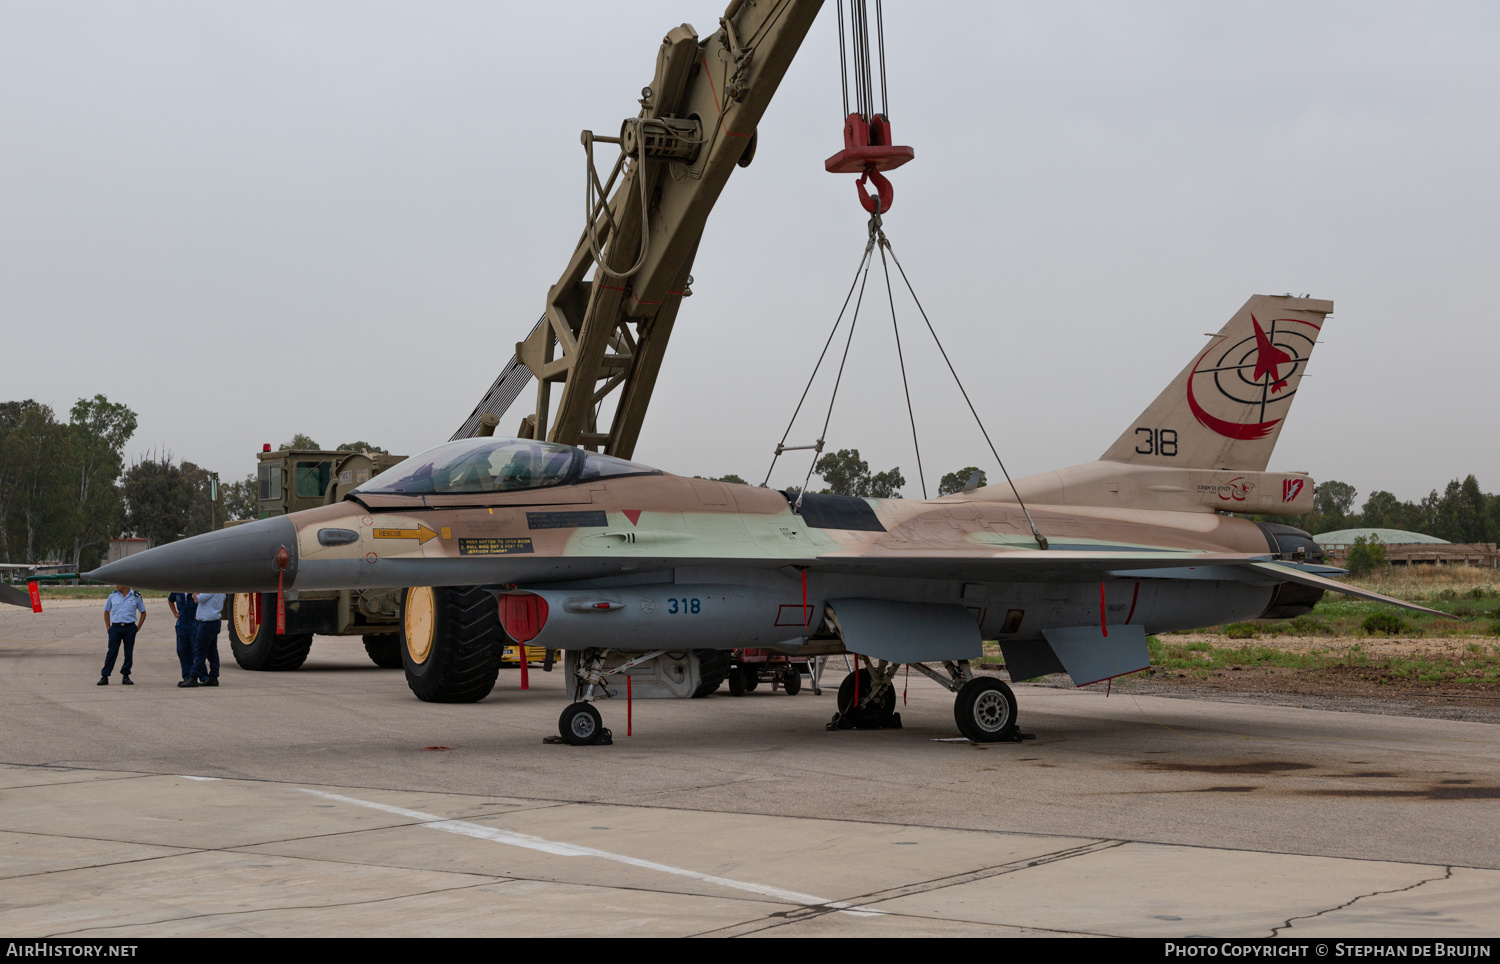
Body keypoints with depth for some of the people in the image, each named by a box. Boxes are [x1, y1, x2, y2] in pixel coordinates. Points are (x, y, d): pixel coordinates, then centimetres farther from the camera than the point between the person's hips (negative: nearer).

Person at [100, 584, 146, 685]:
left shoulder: (136, 596, 3)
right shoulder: (113, 596, 7)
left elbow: (143, 613, 11)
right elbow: (106, 612, 16)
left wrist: (138, 628, 3)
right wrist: (108, 627, 8)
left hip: (130, 628, 0)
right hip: (115, 627, 0)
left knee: (129, 653, 2)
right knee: (112, 652, -4)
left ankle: (125, 676, 12)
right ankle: (104, 677, -2)